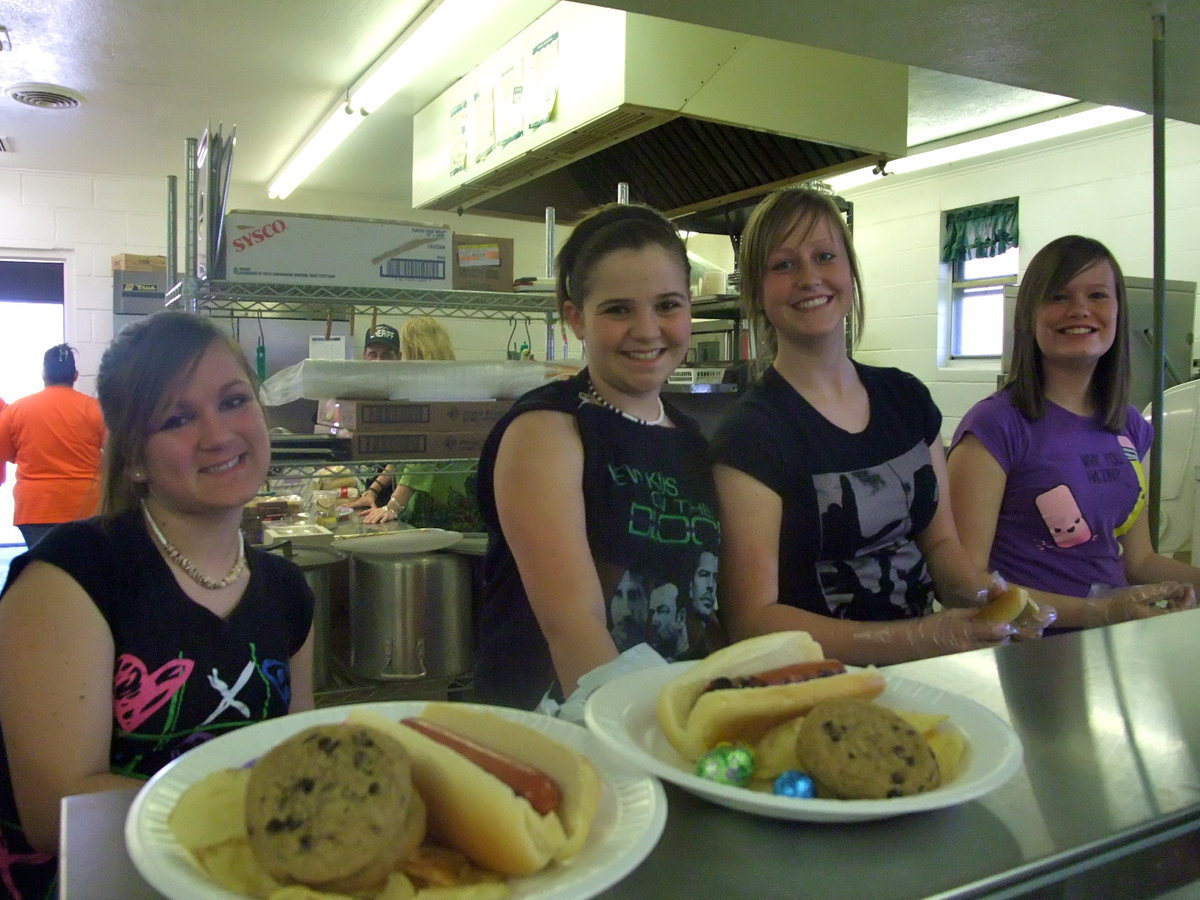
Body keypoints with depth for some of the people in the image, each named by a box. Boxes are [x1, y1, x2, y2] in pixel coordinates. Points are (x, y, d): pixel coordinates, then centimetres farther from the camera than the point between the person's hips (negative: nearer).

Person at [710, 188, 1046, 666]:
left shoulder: (907, 398, 7)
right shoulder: (750, 432, -13)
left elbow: (940, 542, 14)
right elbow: (752, 619, -16)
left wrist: (985, 596, -9)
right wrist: (919, 639, -24)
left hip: (919, 672, 7)